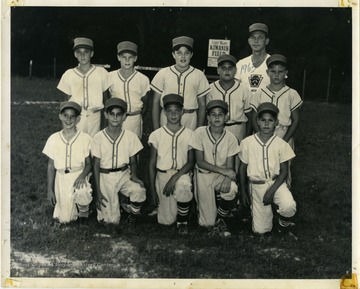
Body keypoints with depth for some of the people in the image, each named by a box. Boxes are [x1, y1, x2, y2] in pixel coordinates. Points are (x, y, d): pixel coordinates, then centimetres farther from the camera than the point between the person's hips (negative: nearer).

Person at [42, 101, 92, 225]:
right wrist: (50, 190, 3)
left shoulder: (85, 138, -8)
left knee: (82, 192, -37)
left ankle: (83, 211, -1)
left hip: (79, 176, -2)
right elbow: (51, 165, 4)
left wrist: (83, 175, -22)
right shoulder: (53, 139, -3)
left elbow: (89, 163, -1)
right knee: (64, 219, -2)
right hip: (61, 178, 2)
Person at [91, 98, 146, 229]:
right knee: (111, 221, -6)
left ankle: (133, 217, -2)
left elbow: (133, 161, 5)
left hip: (124, 174, 1)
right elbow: (96, 165, -4)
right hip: (105, 176, -1)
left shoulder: (130, 136, -5)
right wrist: (98, 191, -7)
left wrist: (133, 175, -16)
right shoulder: (98, 138, -9)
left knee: (139, 190, -32)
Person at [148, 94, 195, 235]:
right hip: (162, 174, 1)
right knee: (166, 220, -4)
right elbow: (152, 163, 4)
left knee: (183, 186, -39)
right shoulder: (157, 135, 0)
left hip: (182, 173, -1)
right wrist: (152, 189, 1)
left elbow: (191, 161, -3)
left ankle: (182, 221, -12)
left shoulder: (189, 134, -1)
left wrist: (175, 177, -19)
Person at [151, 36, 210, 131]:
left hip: (190, 121, 0)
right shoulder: (163, 73, 4)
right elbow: (156, 102, 6)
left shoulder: (199, 75, 5)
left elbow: (202, 105, 8)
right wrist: (156, 129, 2)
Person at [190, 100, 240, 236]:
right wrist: (222, 170, -21)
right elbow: (200, 162, -11)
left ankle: (221, 219, -3)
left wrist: (228, 178, -31)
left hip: (222, 175, 2)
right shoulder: (200, 133, -11)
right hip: (204, 174, -2)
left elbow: (230, 166, -8)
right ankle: (212, 223, 29)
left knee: (232, 189, -32)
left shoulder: (231, 138, -7)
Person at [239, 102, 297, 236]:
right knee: (261, 230, -3)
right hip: (256, 185, 0)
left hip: (276, 182, 0)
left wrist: (271, 191, -15)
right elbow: (242, 168, 5)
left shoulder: (281, 144, -7)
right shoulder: (247, 142, -6)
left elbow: (284, 171, -4)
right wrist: (243, 191, 5)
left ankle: (284, 221, 4)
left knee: (289, 206, -32)